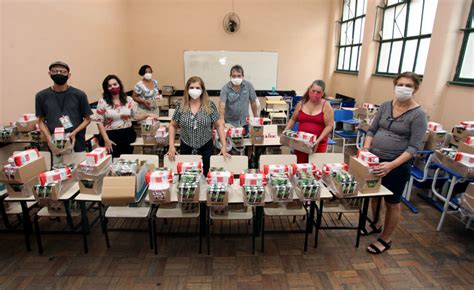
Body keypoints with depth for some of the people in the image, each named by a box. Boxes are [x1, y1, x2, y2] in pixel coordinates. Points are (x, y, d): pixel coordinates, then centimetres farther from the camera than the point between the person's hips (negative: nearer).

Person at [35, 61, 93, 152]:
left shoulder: (79, 95, -1)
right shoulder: (41, 96, 4)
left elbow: (87, 119, 3)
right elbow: (41, 121, 9)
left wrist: (74, 133, -12)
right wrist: (49, 138, -7)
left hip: (77, 144, -1)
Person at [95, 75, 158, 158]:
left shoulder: (129, 100, 3)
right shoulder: (102, 102, -4)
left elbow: (136, 116, 8)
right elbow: (99, 122, -4)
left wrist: (147, 114, -10)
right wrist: (106, 139, -11)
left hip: (127, 135, 2)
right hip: (111, 136, -2)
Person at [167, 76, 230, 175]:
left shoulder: (210, 106, -6)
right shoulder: (180, 106, -1)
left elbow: (219, 125, -4)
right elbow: (173, 126, 5)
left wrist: (224, 146, -10)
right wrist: (171, 146, -3)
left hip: (205, 148, -1)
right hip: (186, 148, 1)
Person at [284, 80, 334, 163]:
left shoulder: (326, 105, -4)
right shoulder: (301, 103, 6)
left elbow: (329, 126, -8)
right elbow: (293, 119, 15)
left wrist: (318, 140, -18)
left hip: (318, 144, -2)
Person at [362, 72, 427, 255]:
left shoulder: (418, 114, -13)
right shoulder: (385, 106, 1)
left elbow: (414, 147, -17)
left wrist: (391, 165, -28)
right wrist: (365, 150, -10)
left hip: (397, 165, -5)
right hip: (374, 160, 5)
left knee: (392, 203, 10)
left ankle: (386, 239, 30)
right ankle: (376, 224, 45)